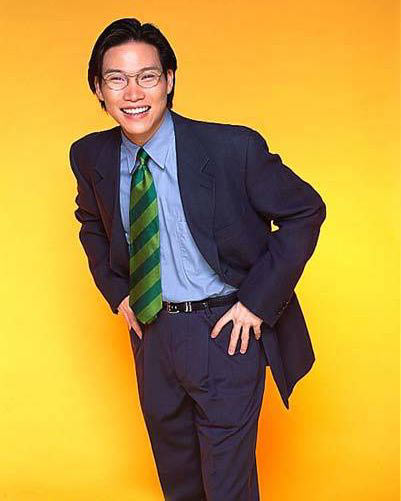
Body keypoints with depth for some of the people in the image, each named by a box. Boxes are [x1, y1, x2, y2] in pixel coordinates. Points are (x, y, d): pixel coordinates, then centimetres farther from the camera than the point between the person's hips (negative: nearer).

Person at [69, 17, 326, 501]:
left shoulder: (234, 147, -19)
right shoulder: (90, 156, -4)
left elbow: (305, 211, -10)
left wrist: (258, 302, -14)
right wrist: (117, 293, 3)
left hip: (226, 333, -4)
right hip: (150, 330, 5)